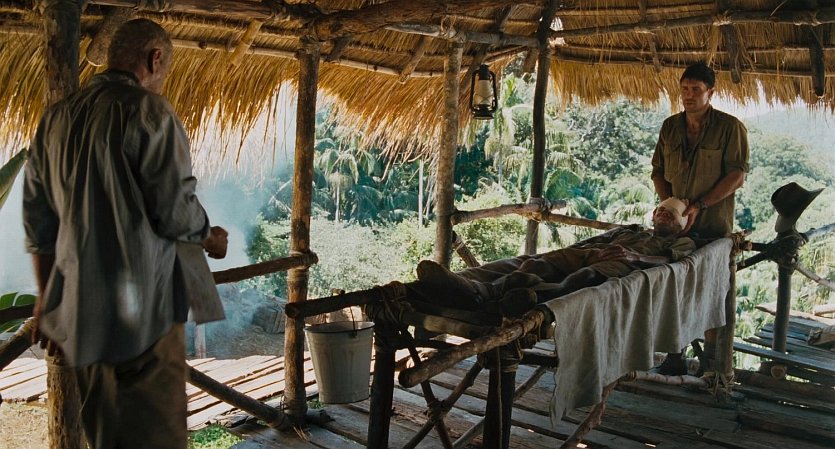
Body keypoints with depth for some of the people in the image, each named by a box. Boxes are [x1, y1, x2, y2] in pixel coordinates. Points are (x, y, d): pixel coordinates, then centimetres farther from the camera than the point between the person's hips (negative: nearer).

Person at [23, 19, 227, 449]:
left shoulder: (56, 117, 12)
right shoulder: (149, 110, -10)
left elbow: (38, 223, 15)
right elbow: (175, 211, -15)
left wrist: (47, 300, 21)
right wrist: (211, 238, 6)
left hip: (78, 310, 8)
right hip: (142, 308, -8)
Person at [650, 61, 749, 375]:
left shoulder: (730, 127, -6)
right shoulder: (670, 127, 8)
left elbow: (737, 176, -11)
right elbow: (658, 170, 13)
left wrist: (699, 205, -19)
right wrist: (669, 203, -4)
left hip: (713, 225, -4)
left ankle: (711, 360, 17)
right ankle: (674, 355, 17)